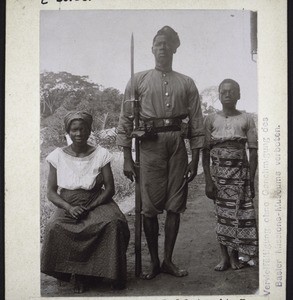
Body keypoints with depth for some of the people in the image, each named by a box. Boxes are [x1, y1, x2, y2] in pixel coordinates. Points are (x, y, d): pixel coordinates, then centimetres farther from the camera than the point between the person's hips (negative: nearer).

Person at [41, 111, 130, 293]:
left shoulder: (101, 154, 0)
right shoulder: (58, 156, 2)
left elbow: (110, 189, -1)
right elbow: (51, 192, 2)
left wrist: (88, 208, -14)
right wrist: (69, 208, -16)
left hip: (97, 203, 0)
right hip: (67, 206, 1)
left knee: (114, 223, -31)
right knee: (55, 227, -31)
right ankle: (67, 271, -7)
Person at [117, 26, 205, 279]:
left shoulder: (186, 83, 13)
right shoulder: (139, 80, 9)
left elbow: (197, 123, 11)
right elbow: (126, 120, 5)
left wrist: (195, 159, 4)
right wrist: (127, 159, -1)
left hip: (178, 143, 2)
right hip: (150, 144, -1)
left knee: (175, 206, 4)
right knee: (150, 206, -1)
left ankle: (168, 260, 17)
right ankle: (154, 262, 12)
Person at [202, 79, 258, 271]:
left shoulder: (246, 119, 3)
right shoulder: (211, 120, 5)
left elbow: (253, 151, 2)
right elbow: (206, 152, 3)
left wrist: (251, 179, -4)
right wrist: (208, 180, -3)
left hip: (240, 171, 0)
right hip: (218, 171, 1)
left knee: (239, 212, -2)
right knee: (222, 214, 3)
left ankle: (234, 255, 12)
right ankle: (225, 256, 11)